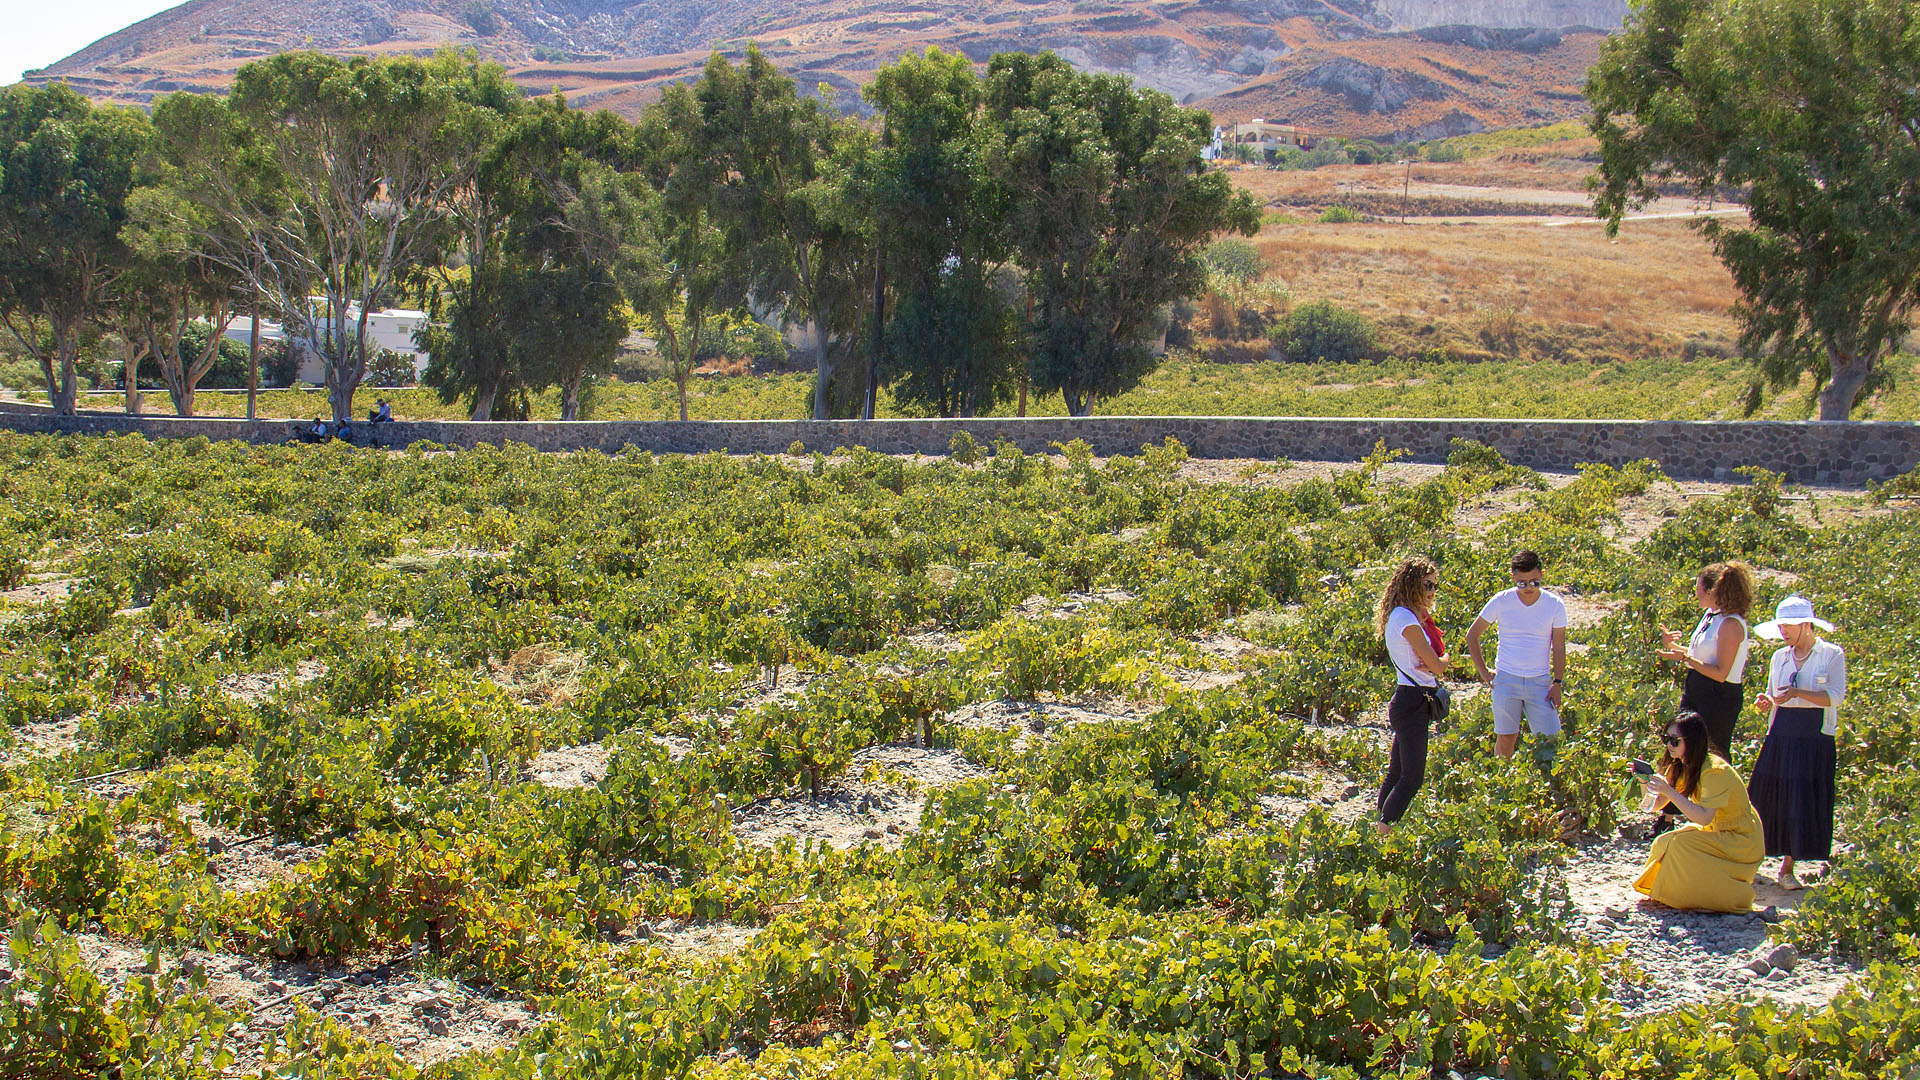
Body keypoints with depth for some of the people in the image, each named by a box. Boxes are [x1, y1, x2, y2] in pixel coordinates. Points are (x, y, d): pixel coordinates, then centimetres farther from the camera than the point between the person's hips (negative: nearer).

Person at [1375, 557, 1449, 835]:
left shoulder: (1413, 616, 15)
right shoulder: (1406, 618, -16)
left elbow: (1434, 663, 12)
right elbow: (1437, 665, -16)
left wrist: (1433, 662, -11)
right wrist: (1444, 659, 6)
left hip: (1412, 703, 10)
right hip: (1413, 702, -10)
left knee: (1397, 773, 13)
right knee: (1412, 778, -11)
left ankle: (1380, 828, 18)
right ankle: (1384, 831, -10)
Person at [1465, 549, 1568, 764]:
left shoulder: (1555, 605, -3)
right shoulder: (1501, 602, -5)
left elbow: (1559, 647, 4)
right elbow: (1472, 635, 6)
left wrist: (1557, 683, -4)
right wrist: (1483, 671, 2)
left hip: (1540, 681, 1)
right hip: (1506, 679, -1)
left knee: (1549, 738, -6)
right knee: (1506, 739, 2)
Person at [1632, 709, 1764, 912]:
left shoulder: (1715, 771, -24)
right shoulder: (1681, 767, 1)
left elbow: (1704, 817, -33)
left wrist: (1669, 791, -37)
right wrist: (1646, 781, -16)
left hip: (1742, 841, -8)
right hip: (1717, 832, 8)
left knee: (1680, 845, -25)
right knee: (1663, 843, -7)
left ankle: (1724, 897, -10)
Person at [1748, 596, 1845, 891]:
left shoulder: (1831, 655, -1)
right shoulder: (1780, 657, 12)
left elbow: (1835, 697, -11)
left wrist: (1797, 693, -21)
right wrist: (1766, 702, -4)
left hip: (1815, 739, -4)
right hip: (1780, 738, 4)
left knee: (1804, 804, -3)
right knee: (1767, 799, 0)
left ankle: (1787, 868, 5)